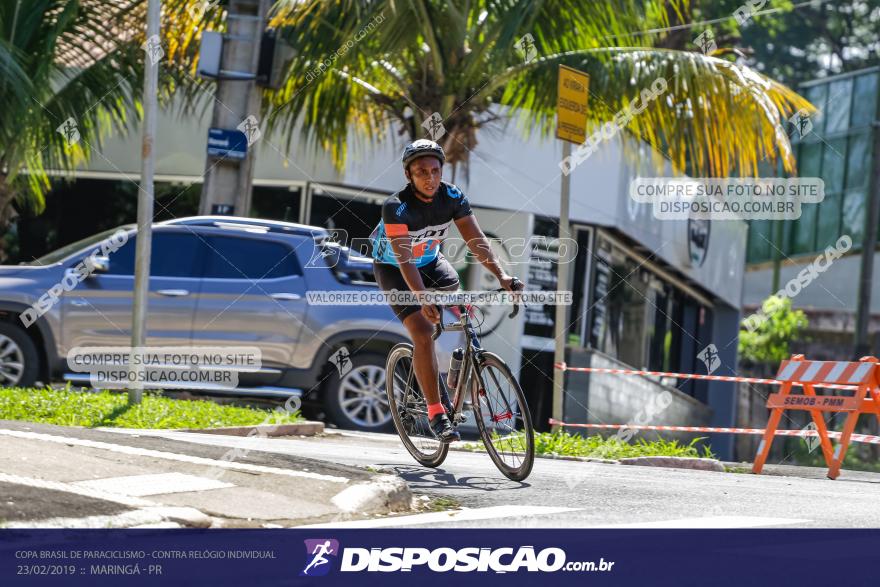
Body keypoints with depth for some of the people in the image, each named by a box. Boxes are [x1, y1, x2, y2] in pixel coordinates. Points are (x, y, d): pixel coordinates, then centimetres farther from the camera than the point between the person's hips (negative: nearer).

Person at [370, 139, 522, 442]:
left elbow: (476, 239, -24)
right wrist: (422, 298, -53)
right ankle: (436, 414, -18)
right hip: (392, 268, -6)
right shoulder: (397, 207, -33)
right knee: (422, 331, -20)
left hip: (430, 260, 6)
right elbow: (404, 259, -39)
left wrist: (501, 275, -38)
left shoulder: (453, 197, -20)